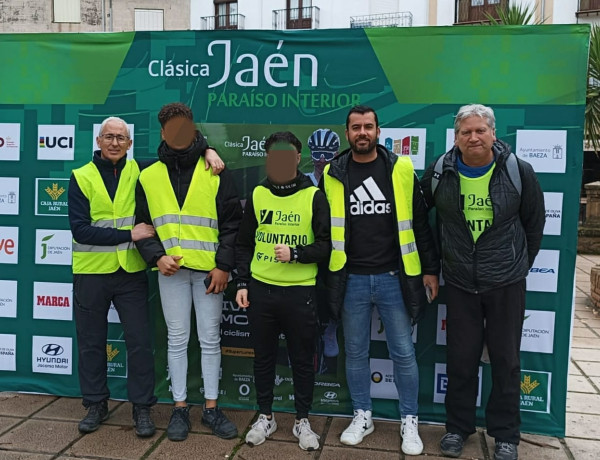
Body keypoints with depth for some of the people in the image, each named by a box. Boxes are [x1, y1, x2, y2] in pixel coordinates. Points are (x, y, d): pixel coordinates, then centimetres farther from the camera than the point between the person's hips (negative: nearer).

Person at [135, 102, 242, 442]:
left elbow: (232, 224, -2)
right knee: (177, 339, 9)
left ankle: (212, 408, 20)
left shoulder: (216, 173, -1)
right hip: (171, 270, 2)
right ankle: (180, 408, 22)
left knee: (210, 339, 7)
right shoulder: (148, 177, 6)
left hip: (209, 270, -1)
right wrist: (157, 257, -7)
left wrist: (224, 265, -9)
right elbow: (143, 225, 9)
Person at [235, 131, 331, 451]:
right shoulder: (257, 195, 6)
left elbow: (326, 245, -4)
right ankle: (265, 416, 30)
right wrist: (242, 283, 4)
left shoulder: (314, 196, -2)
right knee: (263, 356, 13)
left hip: (300, 291, -2)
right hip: (260, 289, 3)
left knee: (302, 359, 8)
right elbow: (244, 244, 10)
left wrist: (295, 253, -18)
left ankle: (302, 421, 25)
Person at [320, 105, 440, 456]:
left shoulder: (401, 169, 0)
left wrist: (430, 269, 2)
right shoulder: (332, 174, 2)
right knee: (356, 353, 12)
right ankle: (363, 416, 30)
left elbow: (420, 223, 3)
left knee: (404, 353, 7)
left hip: (394, 278, -1)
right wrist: (325, 275, 6)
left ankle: (410, 421, 24)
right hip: (351, 280, 1)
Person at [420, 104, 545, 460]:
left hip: (507, 283, -1)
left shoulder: (519, 172, -7)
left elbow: (535, 223, 5)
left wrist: (522, 264, 10)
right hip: (460, 282, 1)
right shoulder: (440, 173, -3)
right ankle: (458, 427, 27)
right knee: (461, 358, 9)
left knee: (506, 360, 9)